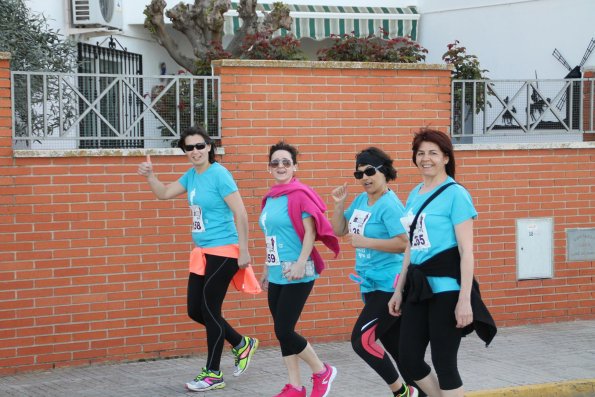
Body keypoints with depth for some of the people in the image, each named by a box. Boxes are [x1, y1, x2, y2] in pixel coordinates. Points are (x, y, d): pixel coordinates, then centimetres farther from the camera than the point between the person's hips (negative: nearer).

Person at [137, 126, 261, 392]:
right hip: (202, 252, 8)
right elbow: (164, 194, 18)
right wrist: (150, 175, -1)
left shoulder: (219, 175, -15)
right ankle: (242, 345, 28)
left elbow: (240, 214, -17)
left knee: (209, 310, -3)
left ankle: (213, 374, 8)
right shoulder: (191, 175, 9)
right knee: (195, 311, 10)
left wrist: (244, 251, -19)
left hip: (223, 252, -8)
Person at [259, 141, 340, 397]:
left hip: (297, 275, -8)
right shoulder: (270, 198, 13)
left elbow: (310, 232, -16)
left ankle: (322, 372, 11)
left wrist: (301, 263, -26)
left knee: (284, 331, -9)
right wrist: (267, 269, 22)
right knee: (282, 332, 8)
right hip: (277, 276, 8)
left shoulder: (299, 194, -11)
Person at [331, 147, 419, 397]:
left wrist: (365, 242, -22)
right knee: (394, 345, 14)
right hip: (371, 284, 9)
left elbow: (404, 243, -25)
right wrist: (339, 204, 2)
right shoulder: (361, 199, 10)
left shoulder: (390, 205, -16)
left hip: (389, 285, -9)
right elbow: (339, 230, 18)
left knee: (362, 341, -12)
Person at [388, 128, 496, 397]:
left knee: (443, 362, -3)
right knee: (409, 360, 6)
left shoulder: (455, 194, -7)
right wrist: (399, 290, 19)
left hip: (446, 286, -7)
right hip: (419, 286, 7)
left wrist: (465, 300, -18)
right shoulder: (416, 194, 14)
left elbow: (466, 251, -12)